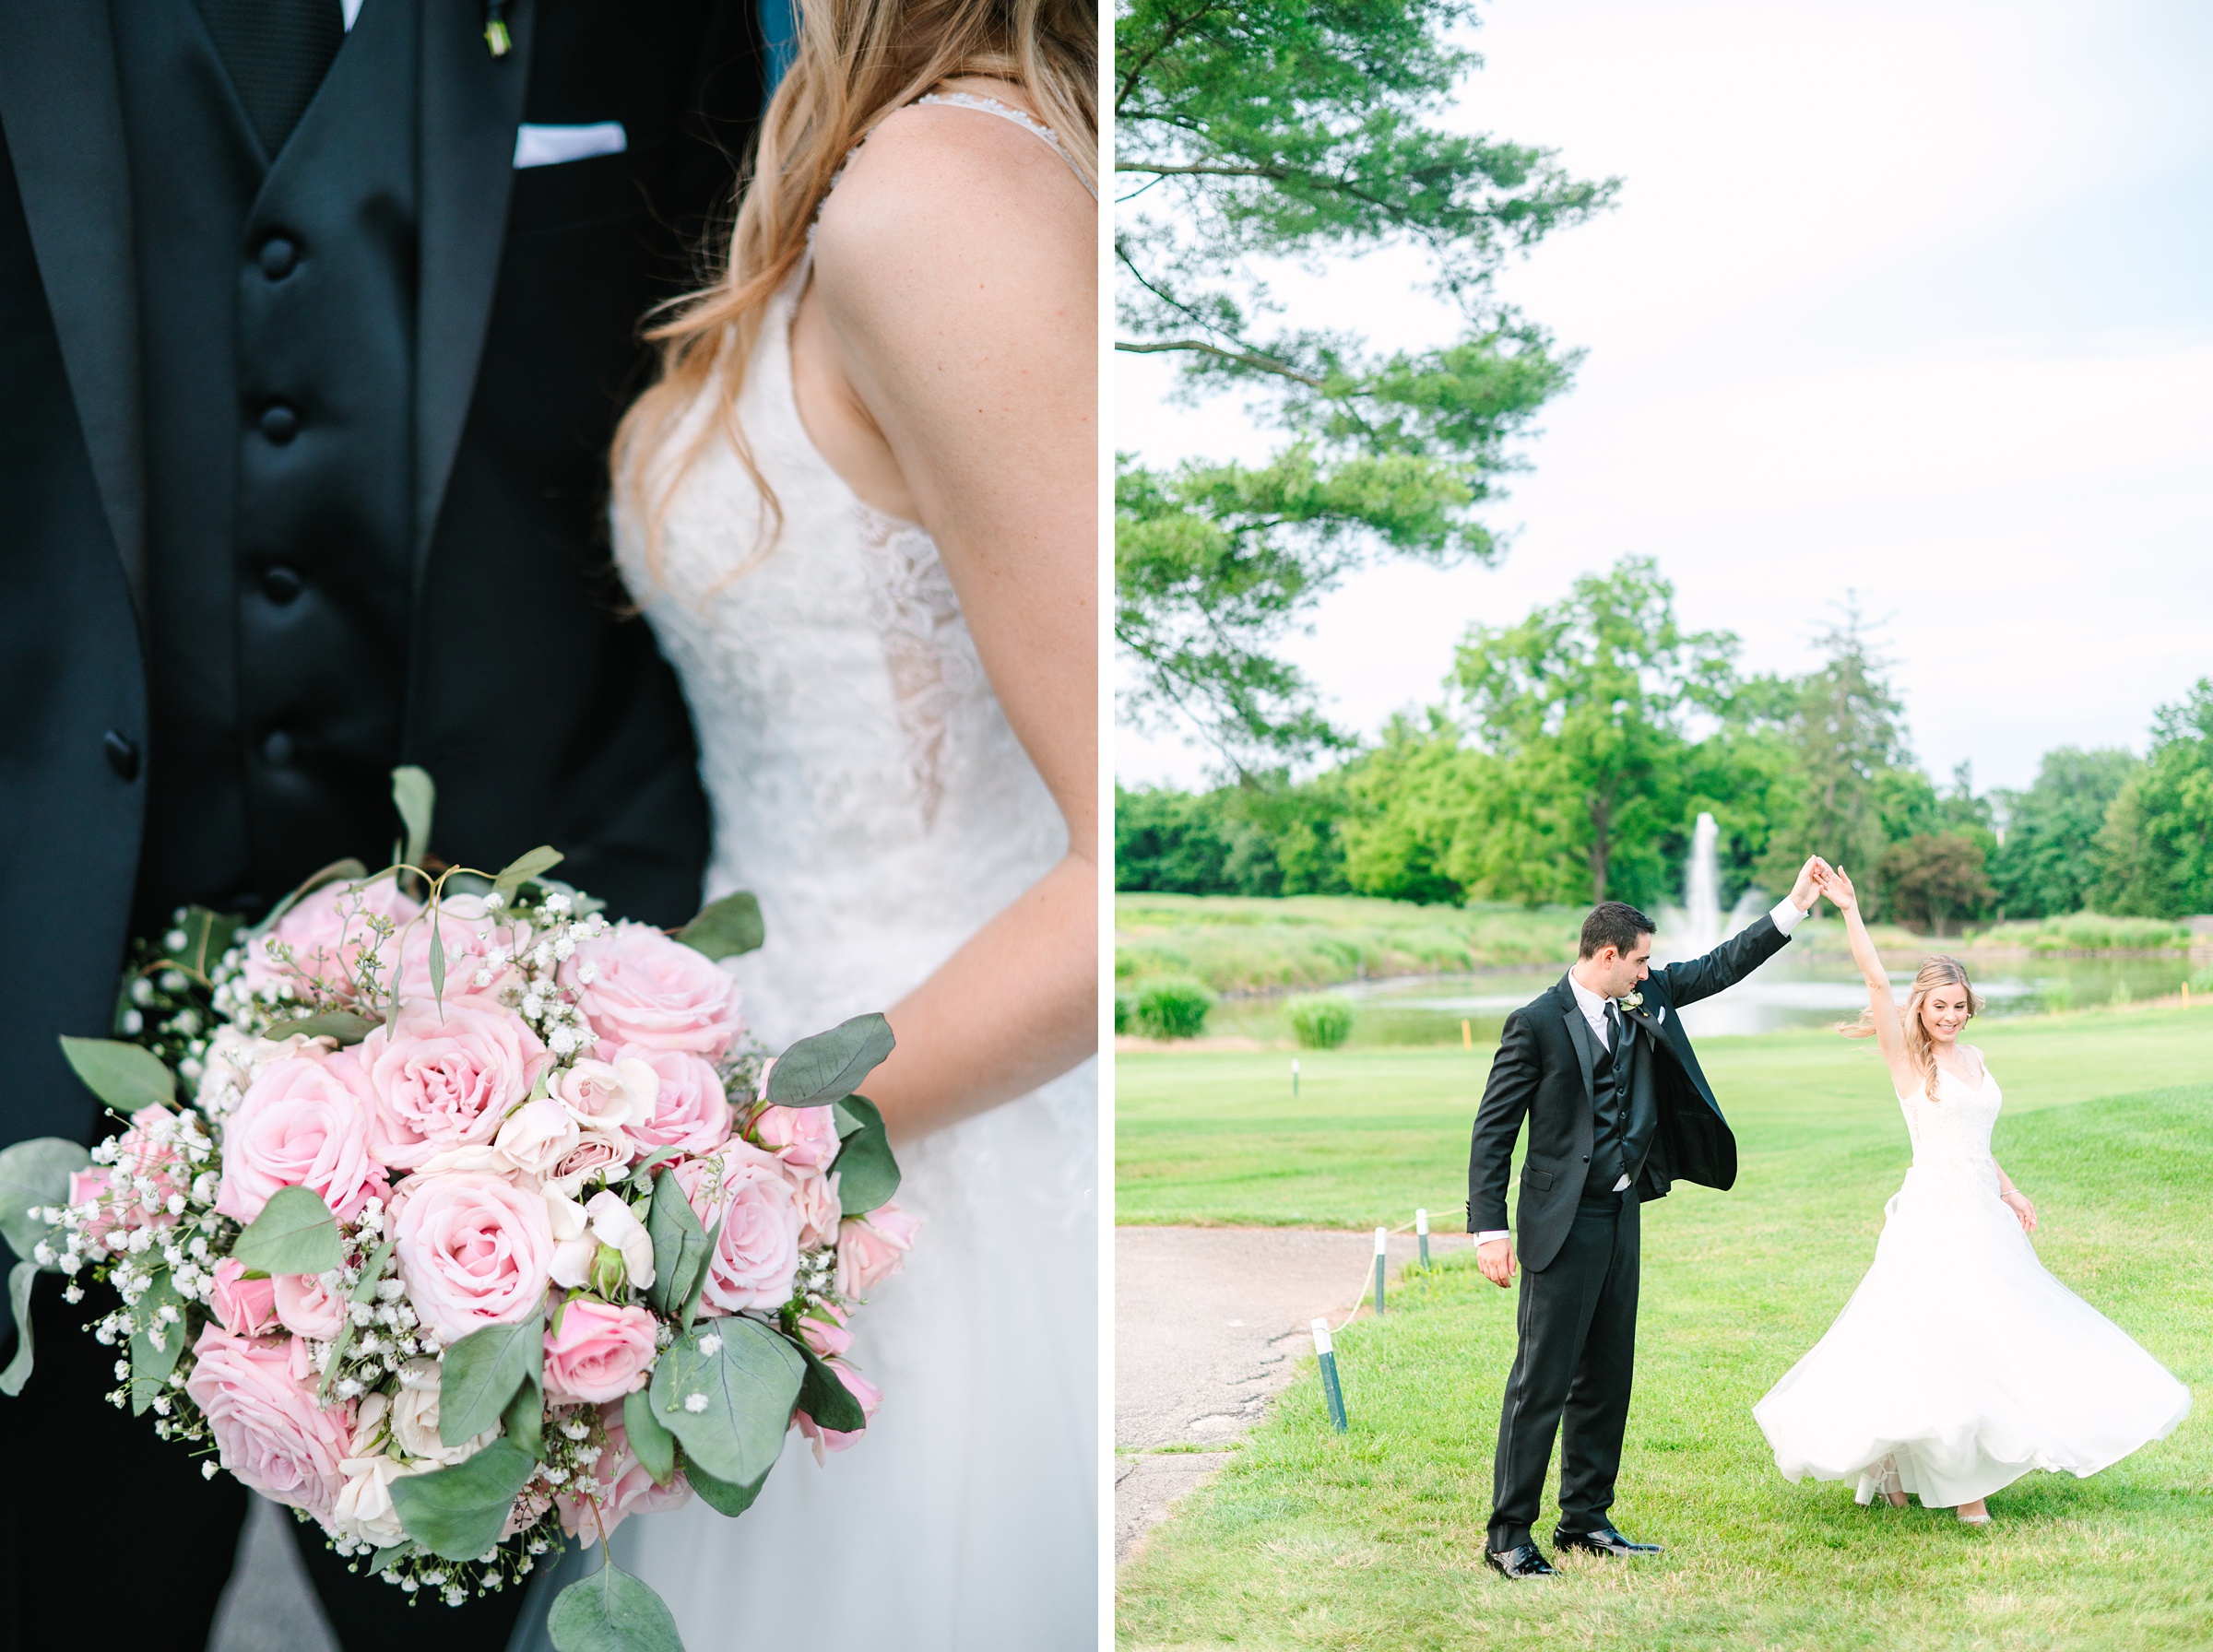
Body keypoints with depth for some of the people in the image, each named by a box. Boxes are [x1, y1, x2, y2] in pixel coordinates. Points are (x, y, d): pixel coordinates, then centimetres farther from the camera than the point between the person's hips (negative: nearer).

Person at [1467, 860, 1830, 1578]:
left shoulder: (1646, 998, 8)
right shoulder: (1537, 1023, -12)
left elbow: (1719, 968, 17)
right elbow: (1492, 1129, -11)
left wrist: (1794, 906, 9)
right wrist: (1490, 1231, -16)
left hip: (1621, 1214, 8)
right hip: (1564, 1222, -8)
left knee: (1607, 1378, 13)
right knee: (1542, 1381, -5)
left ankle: (1585, 1519, 23)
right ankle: (1508, 1535, 2)